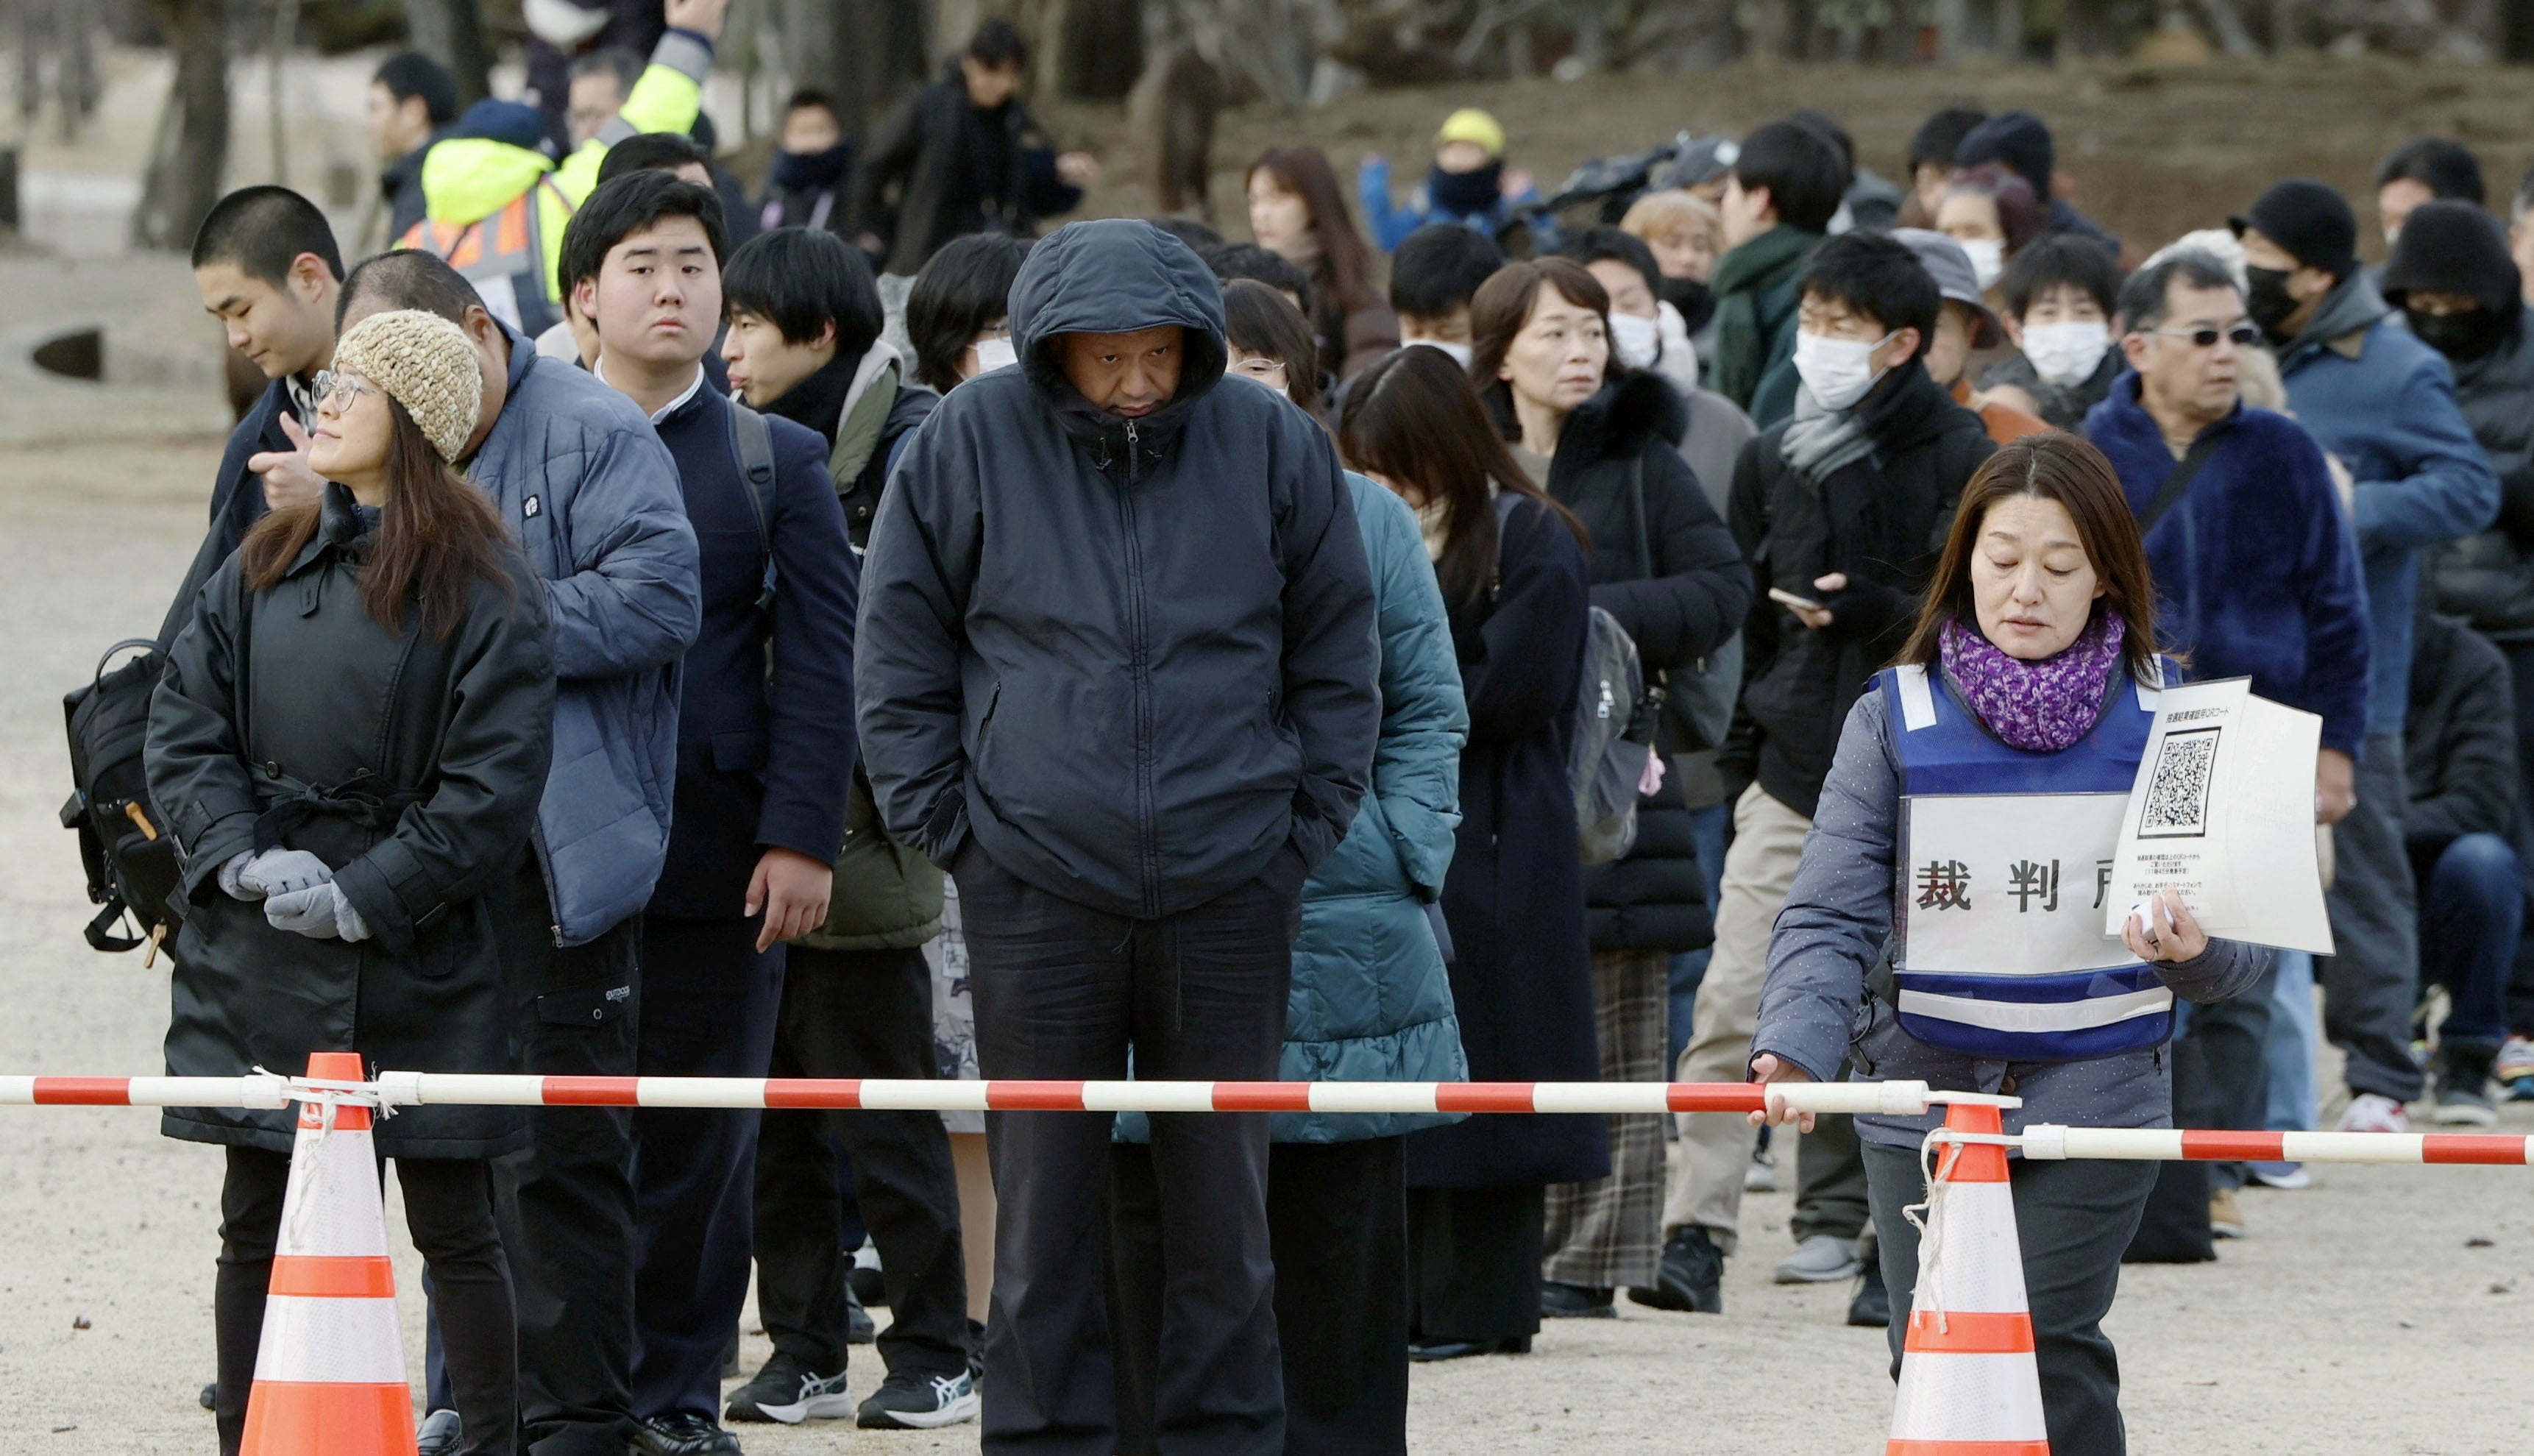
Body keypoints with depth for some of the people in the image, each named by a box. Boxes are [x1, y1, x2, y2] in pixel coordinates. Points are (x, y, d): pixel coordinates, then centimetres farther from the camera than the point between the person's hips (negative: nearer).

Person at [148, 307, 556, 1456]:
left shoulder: (478, 587, -6)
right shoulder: (262, 569, 10)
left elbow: (493, 787, -10)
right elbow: (183, 727, 7)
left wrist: (363, 896, -14)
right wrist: (244, 857, -9)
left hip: (413, 961, -5)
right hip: (257, 956, 5)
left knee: (452, 1223, 0)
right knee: (254, 1226, 7)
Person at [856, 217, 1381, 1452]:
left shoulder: (1270, 446, 2)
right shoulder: (973, 443, -1)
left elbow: (1336, 653, 10)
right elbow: (900, 647, 5)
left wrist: (1309, 822, 5)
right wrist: (941, 819, -1)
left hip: (1228, 889, 1)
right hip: (1033, 886, -1)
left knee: (1225, 1199, 6)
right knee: (1042, 1200, 3)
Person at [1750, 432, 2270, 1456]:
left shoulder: (2161, 726, 1)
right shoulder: (1895, 720, 1)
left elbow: (2241, 960, 1)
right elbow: (1832, 916, -6)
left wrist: (2193, 950, -23)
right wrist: (1794, 1048, -24)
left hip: (2093, 1098, -1)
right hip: (1925, 1093, 1)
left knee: (2049, 1357, -10)